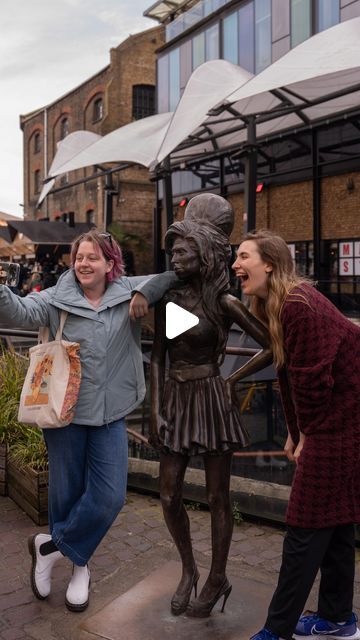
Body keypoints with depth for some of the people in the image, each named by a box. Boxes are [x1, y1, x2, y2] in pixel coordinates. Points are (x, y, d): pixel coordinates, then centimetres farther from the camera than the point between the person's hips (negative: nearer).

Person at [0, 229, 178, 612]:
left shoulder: (127, 293, 1)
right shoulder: (58, 298, -2)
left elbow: (173, 273, -1)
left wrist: (146, 292, -17)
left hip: (109, 415, 2)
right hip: (65, 411, -1)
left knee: (108, 497, -1)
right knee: (65, 492, 11)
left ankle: (49, 548, 22)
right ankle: (78, 565, 34)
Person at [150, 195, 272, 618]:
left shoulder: (224, 302, -10)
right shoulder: (166, 299, 3)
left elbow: (272, 346, -8)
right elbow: (157, 357, 5)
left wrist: (233, 379, -4)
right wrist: (155, 410, -1)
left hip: (212, 401, -4)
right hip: (175, 400, 5)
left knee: (217, 497, 8)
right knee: (169, 496, 8)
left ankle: (217, 579, 27)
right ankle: (188, 570, 31)